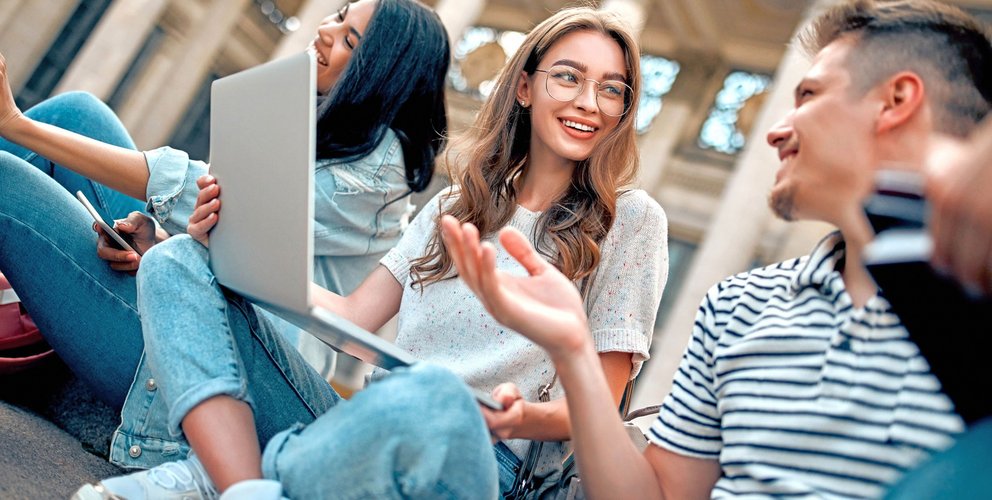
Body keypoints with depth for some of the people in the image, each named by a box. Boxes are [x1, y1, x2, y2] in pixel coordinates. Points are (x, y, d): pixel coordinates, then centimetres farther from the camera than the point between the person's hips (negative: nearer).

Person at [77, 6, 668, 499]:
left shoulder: (630, 220, 4)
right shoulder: (455, 207, 19)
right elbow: (354, 317, 13)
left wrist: (526, 419, -22)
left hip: (474, 451, -5)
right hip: (360, 418, 6)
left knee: (427, 401, -43)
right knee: (177, 262, -2)